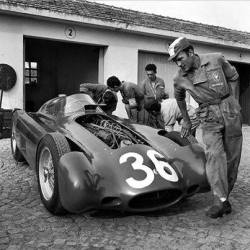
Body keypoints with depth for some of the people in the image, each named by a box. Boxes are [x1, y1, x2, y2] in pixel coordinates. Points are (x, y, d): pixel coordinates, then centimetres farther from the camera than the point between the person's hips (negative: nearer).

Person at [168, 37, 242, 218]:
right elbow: (179, 98, 20)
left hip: (230, 111, 0)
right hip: (209, 118, 0)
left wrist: (235, 105, 7)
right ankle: (220, 200, -21)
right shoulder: (180, 78, 1)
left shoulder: (216, 59, -4)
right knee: (214, 154, -19)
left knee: (232, 157, 2)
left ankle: (224, 196, 14)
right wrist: (186, 121, 26)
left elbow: (233, 77, 11)